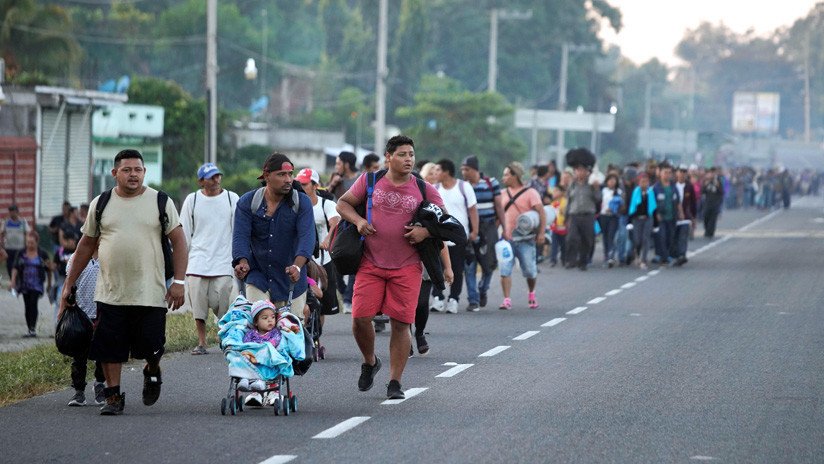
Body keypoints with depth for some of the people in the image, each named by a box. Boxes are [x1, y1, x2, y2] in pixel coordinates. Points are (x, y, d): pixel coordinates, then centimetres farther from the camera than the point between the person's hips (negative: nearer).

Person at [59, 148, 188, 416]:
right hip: (110, 292, 2)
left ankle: (152, 371, 30)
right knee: (109, 348, -1)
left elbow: (178, 241, 1)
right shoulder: (100, 204, 8)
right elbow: (87, 245, 15)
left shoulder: (160, 202, 3)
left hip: (150, 293, -2)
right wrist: (68, 285, 13)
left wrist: (178, 281, -9)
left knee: (150, 346, -3)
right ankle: (113, 396, 12)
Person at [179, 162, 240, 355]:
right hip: (197, 263, 1)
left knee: (224, 306, -6)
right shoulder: (192, 200, 5)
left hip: (223, 263, -1)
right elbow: (184, 233, 11)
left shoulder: (232, 199, 3)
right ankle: (201, 343, 10)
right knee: (198, 306, -1)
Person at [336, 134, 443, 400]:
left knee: (400, 323, -2)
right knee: (360, 318, -6)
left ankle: (395, 382, 8)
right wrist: (358, 220, -6)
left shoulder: (424, 190, 3)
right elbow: (343, 204, 13)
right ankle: (370, 362, 23)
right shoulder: (369, 181, 4)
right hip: (371, 264, 1)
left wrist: (426, 231, -11)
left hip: (406, 268, -1)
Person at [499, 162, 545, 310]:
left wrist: (541, 233, -19)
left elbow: (541, 213, -9)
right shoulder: (504, 193, 12)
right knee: (505, 270, -10)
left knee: (530, 271, 3)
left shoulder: (530, 193, -3)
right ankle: (506, 300, -10)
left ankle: (531, 295, 29)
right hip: (507, 238, 3)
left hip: (525, 239, -3)